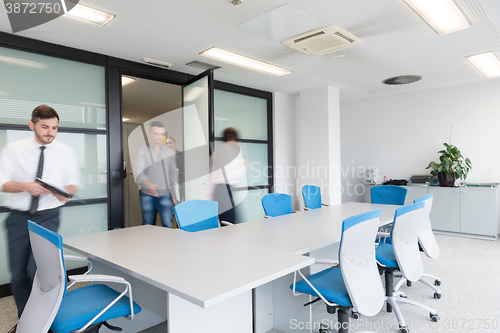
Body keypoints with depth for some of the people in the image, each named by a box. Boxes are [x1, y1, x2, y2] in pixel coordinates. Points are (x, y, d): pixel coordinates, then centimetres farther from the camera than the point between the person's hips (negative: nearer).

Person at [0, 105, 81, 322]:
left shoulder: (66, 152, 1)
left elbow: (73, 182, 7)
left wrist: (67, 192, -15)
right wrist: (25, 186, -21)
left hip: (48, 217, -1)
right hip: (18, 218, 2)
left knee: (37, 270, -13)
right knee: (18, 274, 10)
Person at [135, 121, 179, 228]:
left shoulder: (170, 152, 12)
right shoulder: (142, 151, 1)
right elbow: (138, 172, -12)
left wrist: (175, 195, 12)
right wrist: (148, 184, -32)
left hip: (165, 195, 2)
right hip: (147, 195, -2)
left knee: (167, 225, -7)